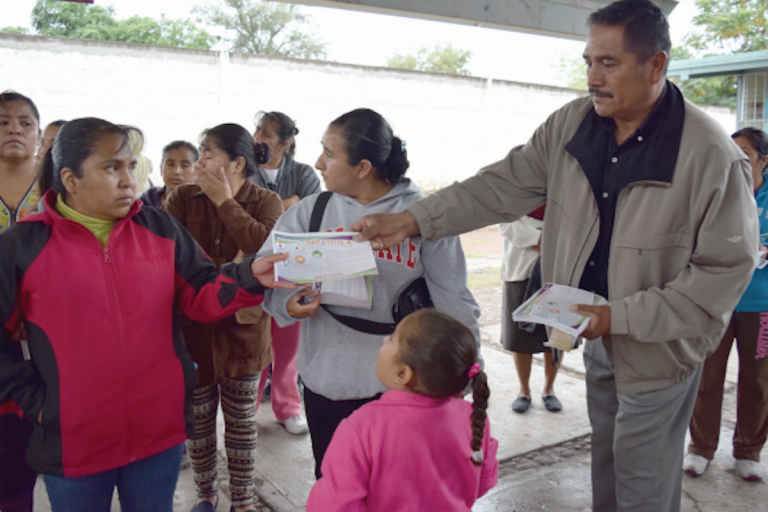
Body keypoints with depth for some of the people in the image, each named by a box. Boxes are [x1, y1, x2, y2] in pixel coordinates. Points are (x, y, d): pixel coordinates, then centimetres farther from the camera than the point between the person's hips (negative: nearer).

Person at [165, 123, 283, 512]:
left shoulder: (266, 203, -5)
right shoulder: (184, 198, -1)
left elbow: (266, 247, -24)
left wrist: (225, 201, -19)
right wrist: (222, 272, -24)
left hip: (241, 325, -1)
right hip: (193, 324, 2)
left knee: (241, 420, 10)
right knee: (198, 417, 14)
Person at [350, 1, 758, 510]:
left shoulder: (713, 156, -22)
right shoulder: (571, 124, -6)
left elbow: (726, 268, -18)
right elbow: (505, 185, -4)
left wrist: (619, 316, -23)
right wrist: (412, 220, -13)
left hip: (658, 347, -5)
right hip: (596, 335, 5)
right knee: (605, 462, 23)